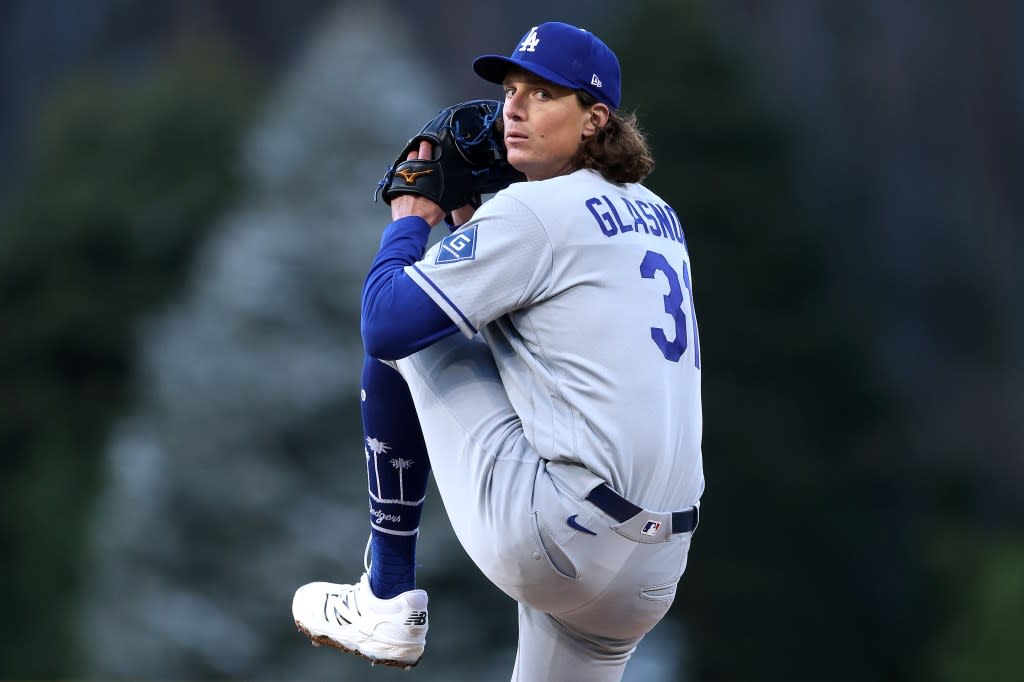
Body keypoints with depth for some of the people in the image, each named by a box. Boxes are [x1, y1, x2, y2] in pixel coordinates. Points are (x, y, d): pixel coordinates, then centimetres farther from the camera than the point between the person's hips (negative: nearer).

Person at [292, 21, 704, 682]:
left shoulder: (533, 211, -9)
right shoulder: (660, 218, 17)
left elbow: (386, 324, -13)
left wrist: (410, 218, 5)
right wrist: (468, 219, 24)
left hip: (552, 538, -8)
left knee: (401, 340, 9)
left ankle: (388, 600, 15)